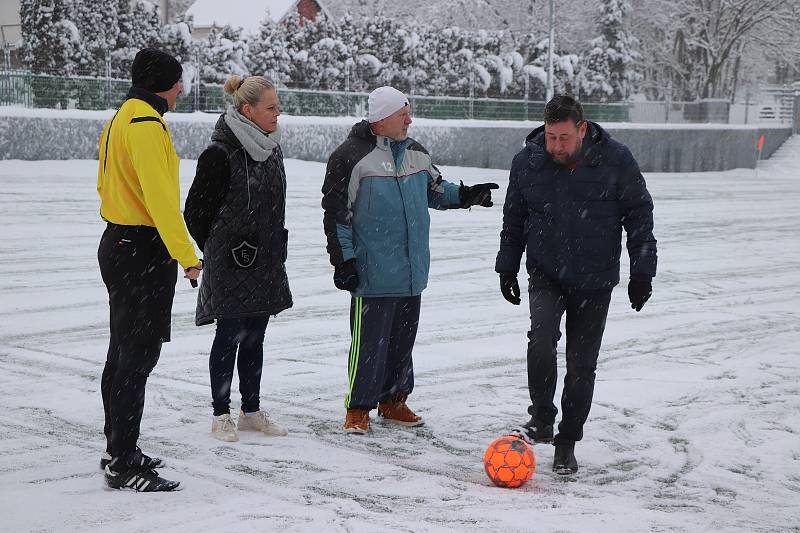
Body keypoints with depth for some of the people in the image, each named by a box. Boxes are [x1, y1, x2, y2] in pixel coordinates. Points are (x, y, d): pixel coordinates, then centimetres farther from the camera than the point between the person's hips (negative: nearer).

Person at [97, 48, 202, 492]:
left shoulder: (120, 120, 16)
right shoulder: (146, 123, -17)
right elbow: (160, 196, -23)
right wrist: (186, 255, -21)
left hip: (117, 243, 11)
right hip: (143, 251, -11)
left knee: (123, 352, 16)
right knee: (138, 356, -8)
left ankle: (118, 450, 25)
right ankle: (123, 465, -5)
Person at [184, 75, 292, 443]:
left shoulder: (270, 150, 9)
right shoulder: (220, 153, -15)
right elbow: (195, 212, -10)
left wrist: (274, 249, 17)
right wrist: (219, 252, -2)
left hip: (266, 264, 7)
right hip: (231, 267, -7)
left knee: (254, 338, 13)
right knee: (229, 337, -1)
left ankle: (251, 412, 22)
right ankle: (221, 416, 10)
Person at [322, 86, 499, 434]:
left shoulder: (416, 153, 11)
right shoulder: (352, 157, -11)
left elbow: (435, 191, 26)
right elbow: (337, 213, -9)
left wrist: (465, 195, 8)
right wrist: (343, 260, -11)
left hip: (412, 271, 7)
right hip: (373, 272, -7)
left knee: (402, 338, 15)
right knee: (369, 340, -4)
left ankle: (393, 401, 28)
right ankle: (358, 407, 8)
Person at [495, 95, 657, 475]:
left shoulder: (616, 160, -10)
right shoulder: (527, 162, -6)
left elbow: (639, 215, -1)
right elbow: (513, 219, 9)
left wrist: (642, 271, -3)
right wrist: (507, 267, 9)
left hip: (595, 279, 0)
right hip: (546, 274, 1)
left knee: (582, 365, 3)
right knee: (542, 336, -26)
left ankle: (567, 443, 17)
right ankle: (541, 419, -11)